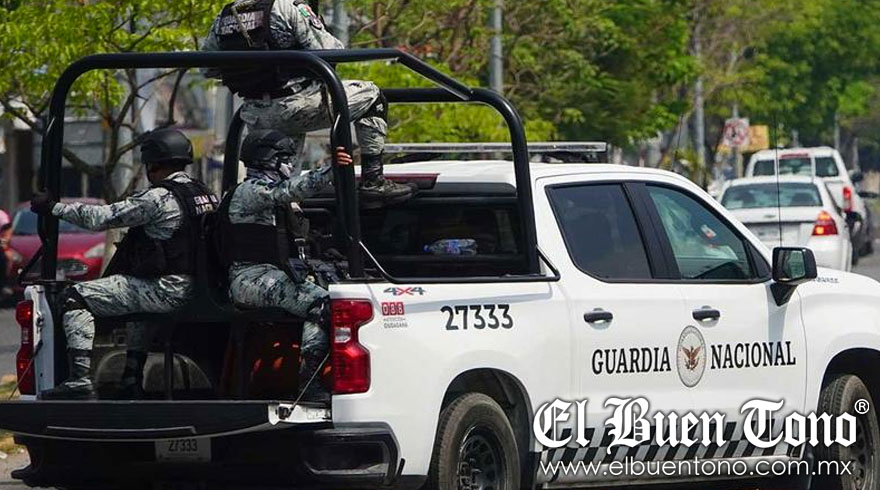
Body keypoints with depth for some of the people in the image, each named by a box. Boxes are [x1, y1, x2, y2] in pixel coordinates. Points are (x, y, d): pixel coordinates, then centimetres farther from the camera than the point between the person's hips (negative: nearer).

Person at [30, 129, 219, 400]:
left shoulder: (158, 198, -14)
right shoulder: (206, 195, 10)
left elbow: (101, 217, -13)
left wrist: (54, 207, -3)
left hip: (167, 291, -9)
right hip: (197, 290, 9)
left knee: (75, 298, -8)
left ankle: (80, 379, -20)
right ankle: (132, 380, 38)